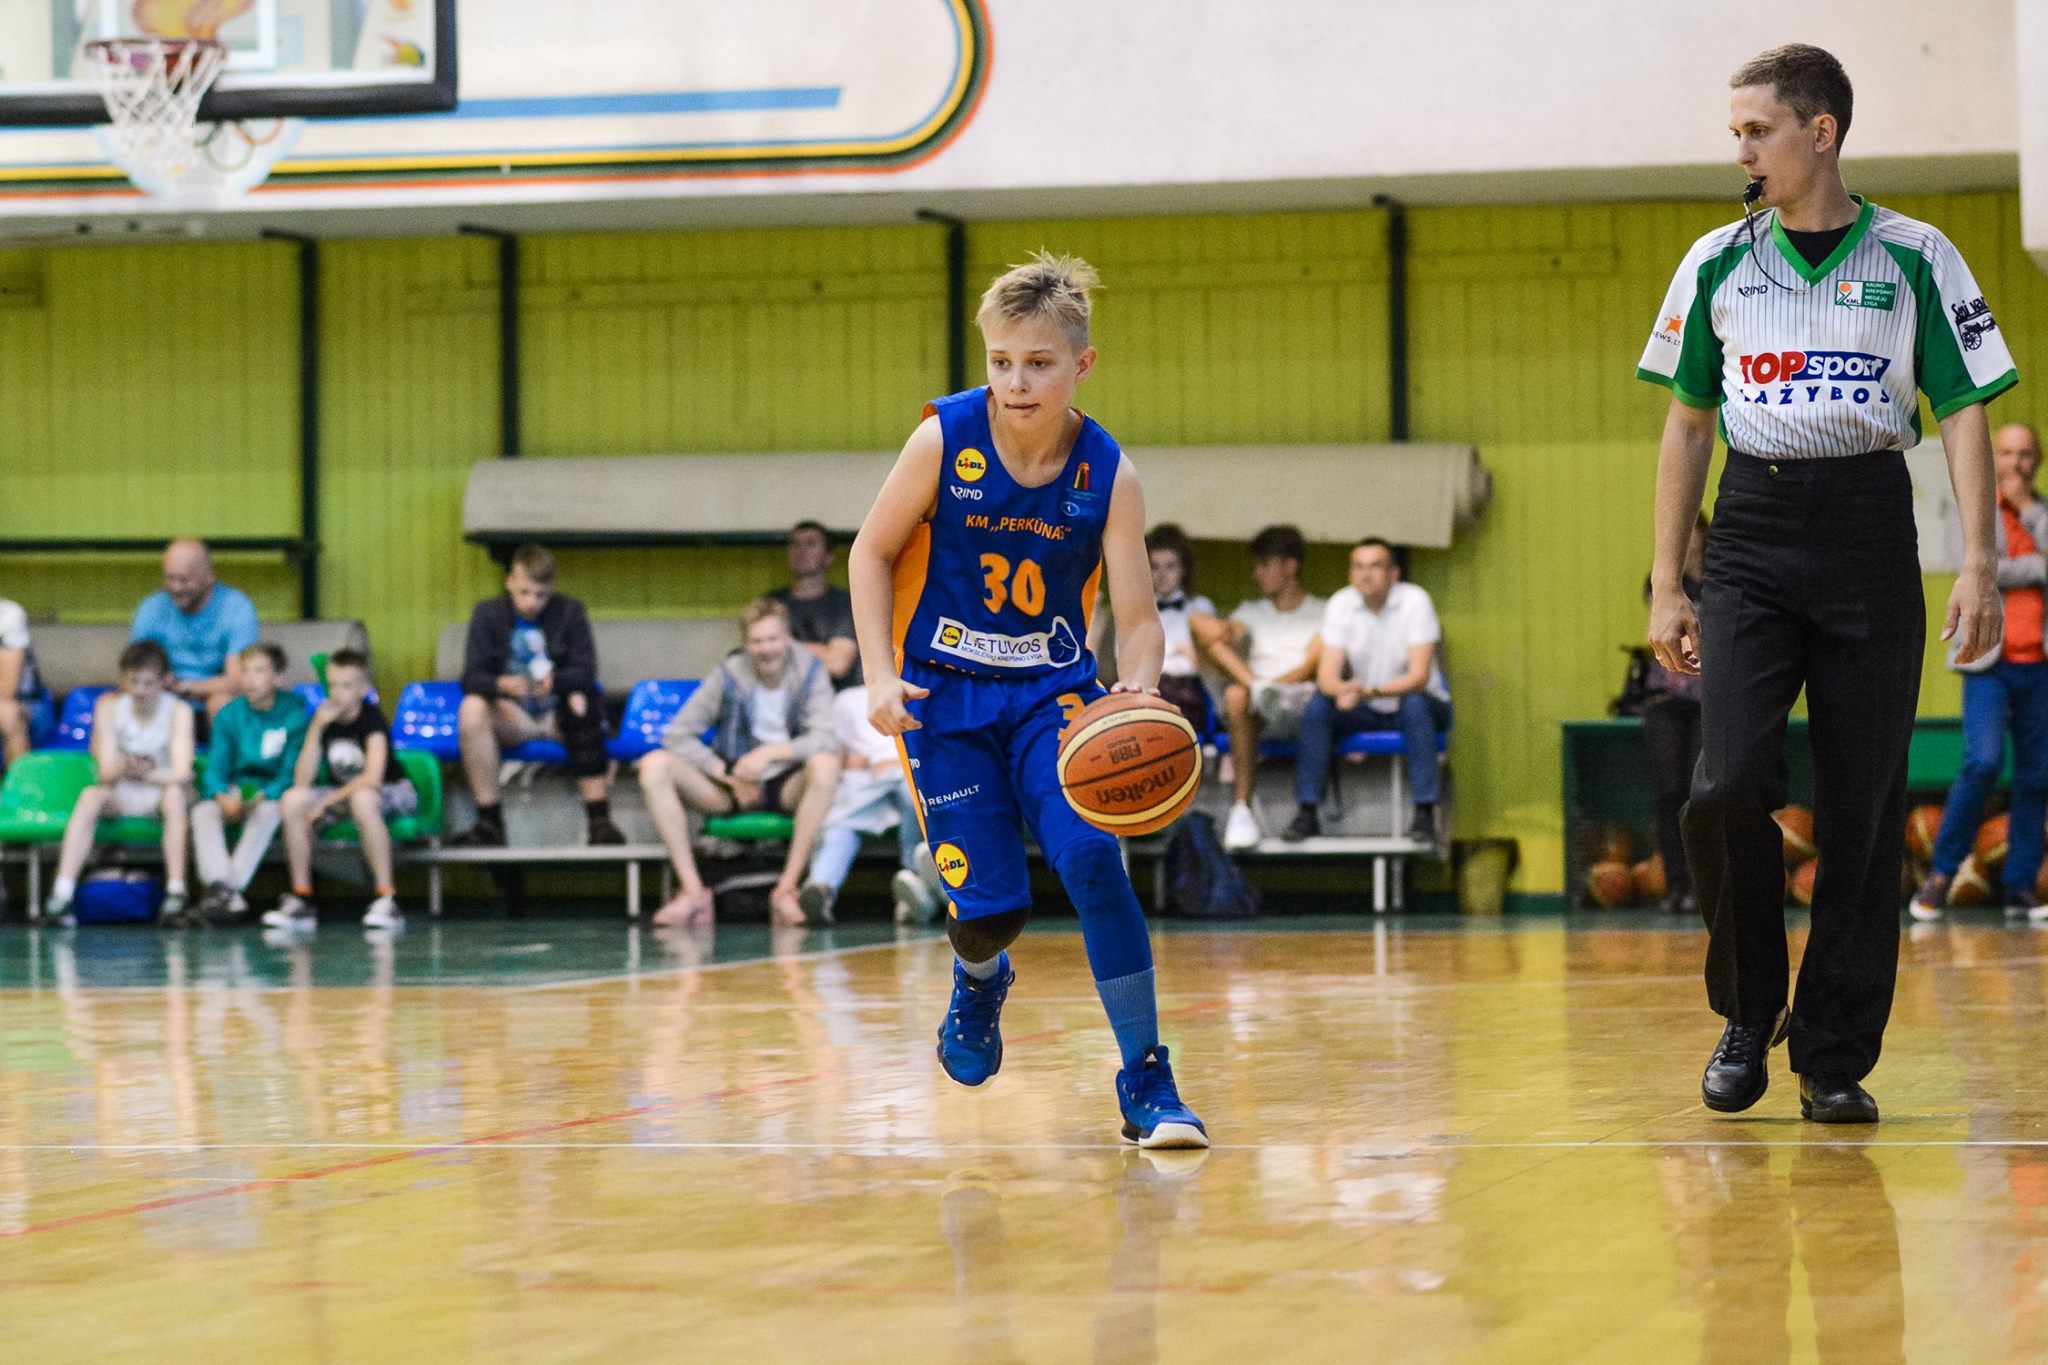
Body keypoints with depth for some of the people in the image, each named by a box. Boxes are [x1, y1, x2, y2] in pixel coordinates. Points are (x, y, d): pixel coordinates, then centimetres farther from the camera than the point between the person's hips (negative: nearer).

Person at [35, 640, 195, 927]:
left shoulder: (178, 711, -11)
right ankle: (61, 895, -38)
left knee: (175, 794, -35)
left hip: (160, 792, -2)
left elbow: (181, 774, -22)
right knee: (90, 796, -29)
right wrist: (123, 770, -36)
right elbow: (106, 772, -12)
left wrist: (149, 774, -42)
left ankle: (175, 894, -38)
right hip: (121, 797, 2)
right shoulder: (109, 707, -5)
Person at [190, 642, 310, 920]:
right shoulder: (230, 715, 0)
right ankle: (219, 883, -45)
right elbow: (215, 769, -3)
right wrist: (224, 798, -25)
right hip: (233, 792, 3)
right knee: (202, 812, -28)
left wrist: (261, 798, -27)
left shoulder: (294, 713, -8)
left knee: (269, 812, -36)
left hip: (272, 795, -3)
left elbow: (292, 772, -10)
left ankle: (231, 886, -44)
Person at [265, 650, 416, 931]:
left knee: (362, 799, -40)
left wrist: (328, 801, -26)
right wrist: (316, 728, -20)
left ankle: (388, 900, -38)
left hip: (394, 794, -6)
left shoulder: (371, 718, -17)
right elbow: (302, 781, -12)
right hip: (341, 794, 6)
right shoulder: (323, 720, -3)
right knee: (293, 800, -20)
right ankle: (301, 899, -13)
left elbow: (373, 778, -29)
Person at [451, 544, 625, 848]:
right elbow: (471, 678, -8)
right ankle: (489, 824, -29)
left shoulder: (570, 612, 1)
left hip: (559, 717, 0)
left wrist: (554, 680, -33)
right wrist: (503, 684, -32)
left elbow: (585, 672, -9)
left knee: (581, 701, -35)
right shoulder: (488, 614, 1)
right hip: (512, 718, 1)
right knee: (471, 708, -31)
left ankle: (599, 821, -36)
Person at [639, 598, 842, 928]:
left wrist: (770, 753, -31)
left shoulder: (810, 672, -5)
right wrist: (728, 774, -15)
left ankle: (786, 889, -32)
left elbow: (823, 739, -18)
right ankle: (692, 891, -25)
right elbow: (678, 735, -5)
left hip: (788, 788, -1)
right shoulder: (729, 674, -4)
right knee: (655, 765, -22)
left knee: (825, 764, -35)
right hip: (733, 789, 1)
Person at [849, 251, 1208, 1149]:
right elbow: (872, 552, -2)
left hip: (1053, 690, 0)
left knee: (1091, 855, -22)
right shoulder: (943, 441, -14)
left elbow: (1136, 617, -10)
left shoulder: (1108, 476, -12)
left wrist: (1137, 689, -32)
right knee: (989, 901, -4)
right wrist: (880, 676, -11)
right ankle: (979, 983, 37)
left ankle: (1146, 1080, -12)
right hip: (943, 699, 0)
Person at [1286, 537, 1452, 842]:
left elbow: (1419, 677, -24)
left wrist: (1371, 692, -40)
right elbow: (1326, 675, -12)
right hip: (1368, 713, 3)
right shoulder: (1341, 605, -6)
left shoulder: (1415, 602, -17)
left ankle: (1424, 814, -33)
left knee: (1416, 704, -36)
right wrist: (1343, 689, -37)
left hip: (1418, 705, -3)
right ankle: (1306, 813, -20)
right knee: (1316, 707, -22)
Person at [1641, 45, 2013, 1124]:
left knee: (1861, 806, -1)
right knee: (1731, 782, -14)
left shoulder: (1913, 258, 4)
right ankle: (1747, 1011, 7)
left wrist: (1978, 564, -9)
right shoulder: (1718, 264, 10)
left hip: (1869, 533, -1)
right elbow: (1687, 426, 14)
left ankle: (1835, 1056, 8)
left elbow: (1964, 414, 2)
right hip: (1752, 532, 1)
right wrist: (1667, 586, 9)